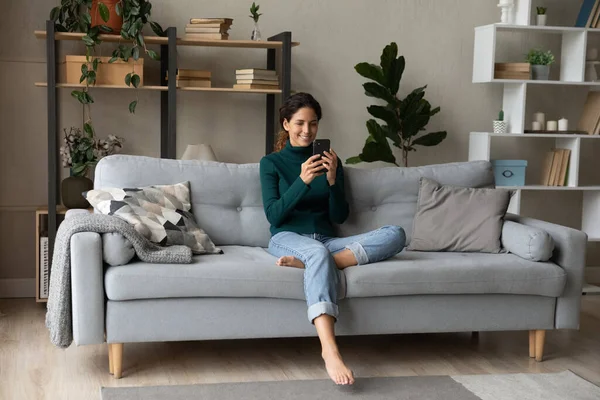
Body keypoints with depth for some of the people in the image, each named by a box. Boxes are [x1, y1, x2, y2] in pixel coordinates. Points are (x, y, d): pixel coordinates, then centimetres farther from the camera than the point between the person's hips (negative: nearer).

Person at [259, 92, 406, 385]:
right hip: (287, 238, -4)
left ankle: (305, 262, -35)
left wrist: (332, 180, -8)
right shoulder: (271, 163, 7)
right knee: (318, 253, -43)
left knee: (396, 234, -22)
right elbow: (273, 215, -5)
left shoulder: (329, 160, 15)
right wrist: (303, 181, -18)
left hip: (325, 239, 4)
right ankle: (330, 351, -56)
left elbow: (339, 217, 9)